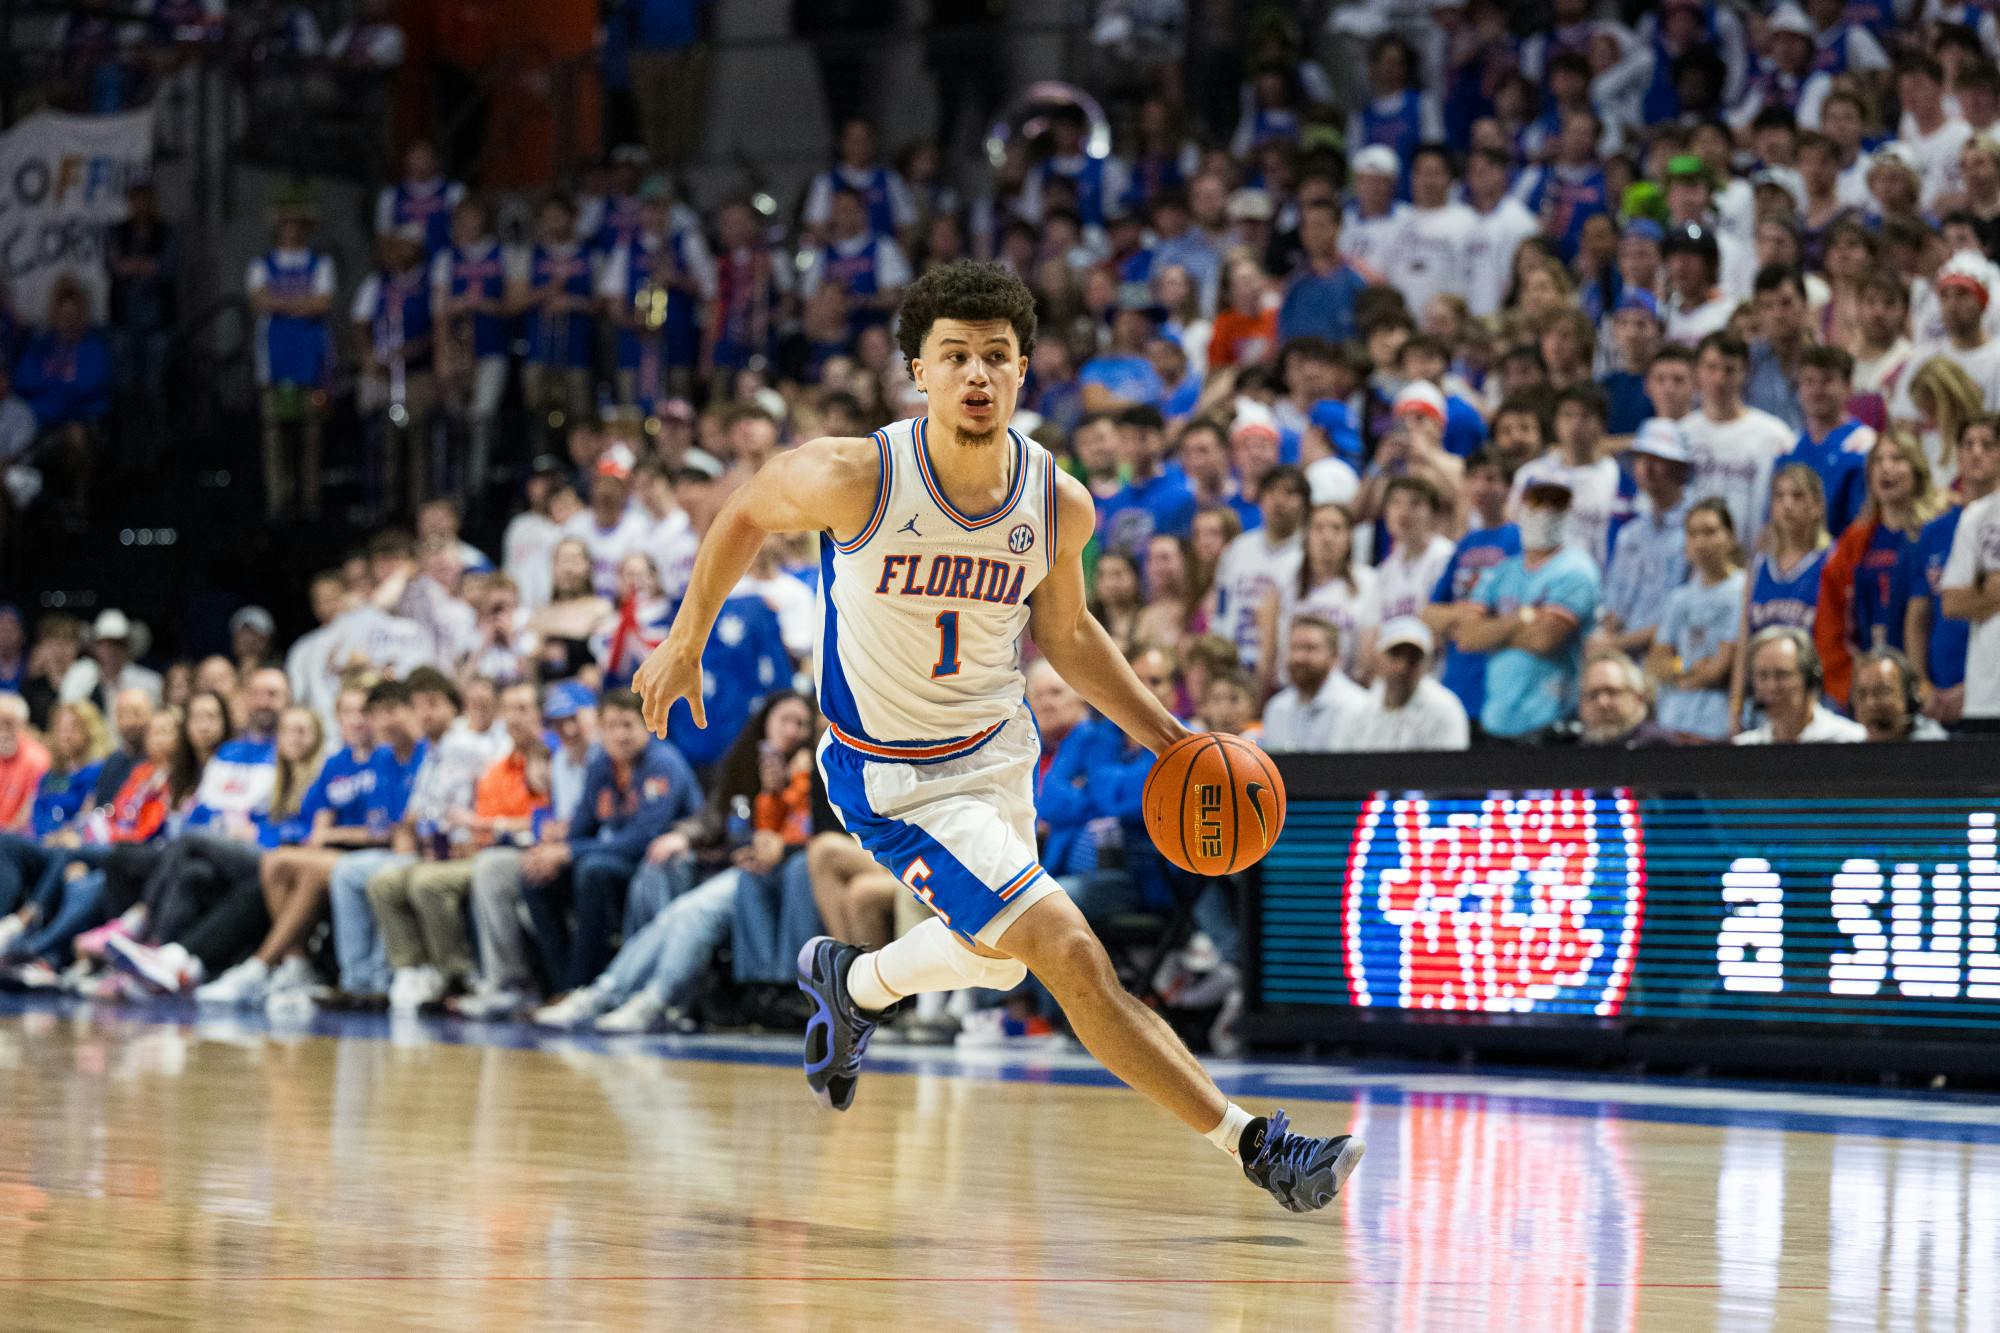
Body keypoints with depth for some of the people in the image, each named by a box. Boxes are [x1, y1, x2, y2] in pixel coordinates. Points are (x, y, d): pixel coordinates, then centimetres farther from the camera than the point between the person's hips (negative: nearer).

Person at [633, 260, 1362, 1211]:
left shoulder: (1060, 504, -11)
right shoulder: (855, 478, -25)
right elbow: (747, 514, -4)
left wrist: (1168, 738, 1)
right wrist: (686, 642, 6)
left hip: (998, 750, 6)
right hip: (894, 779, -6)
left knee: (995, 959, 27)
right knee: (1071, 956, -16)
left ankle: (851, 981, 58)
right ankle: (1251, 1144, -10)